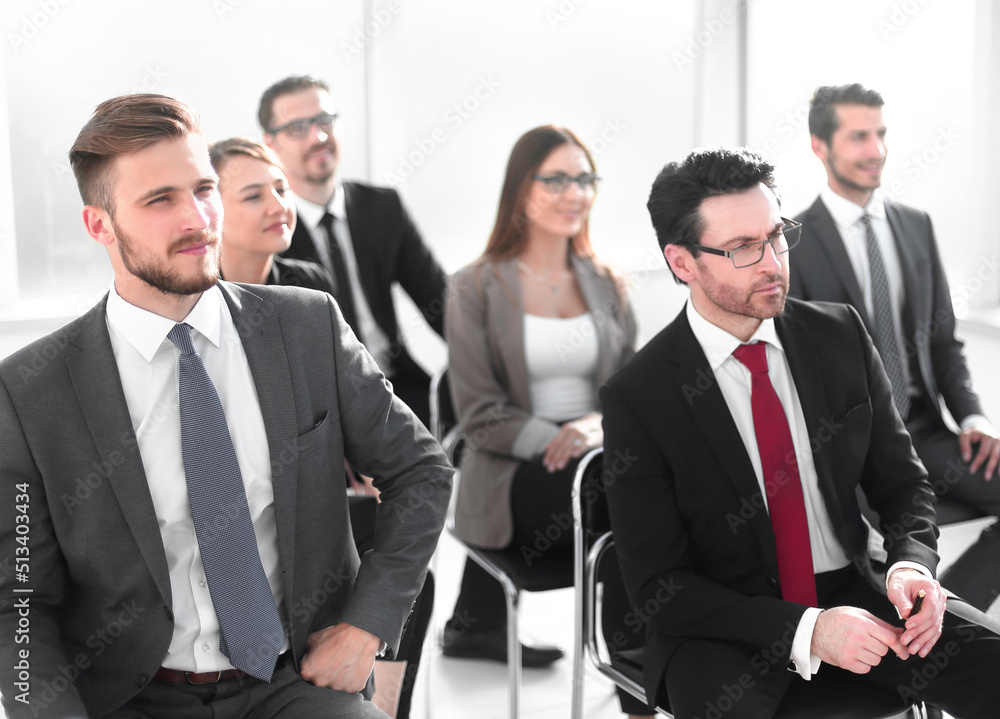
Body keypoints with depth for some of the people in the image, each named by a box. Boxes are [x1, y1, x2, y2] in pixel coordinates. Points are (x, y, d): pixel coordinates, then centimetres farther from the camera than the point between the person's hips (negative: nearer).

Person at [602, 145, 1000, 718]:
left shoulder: (841, 334, 0)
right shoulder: (637, 397, -13)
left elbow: (902, 481, 8)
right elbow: (658, 584, -12)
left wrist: (912, 564, -16)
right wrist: (805, 632, -24)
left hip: (852, 593, 4)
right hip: (723, 630, -4)